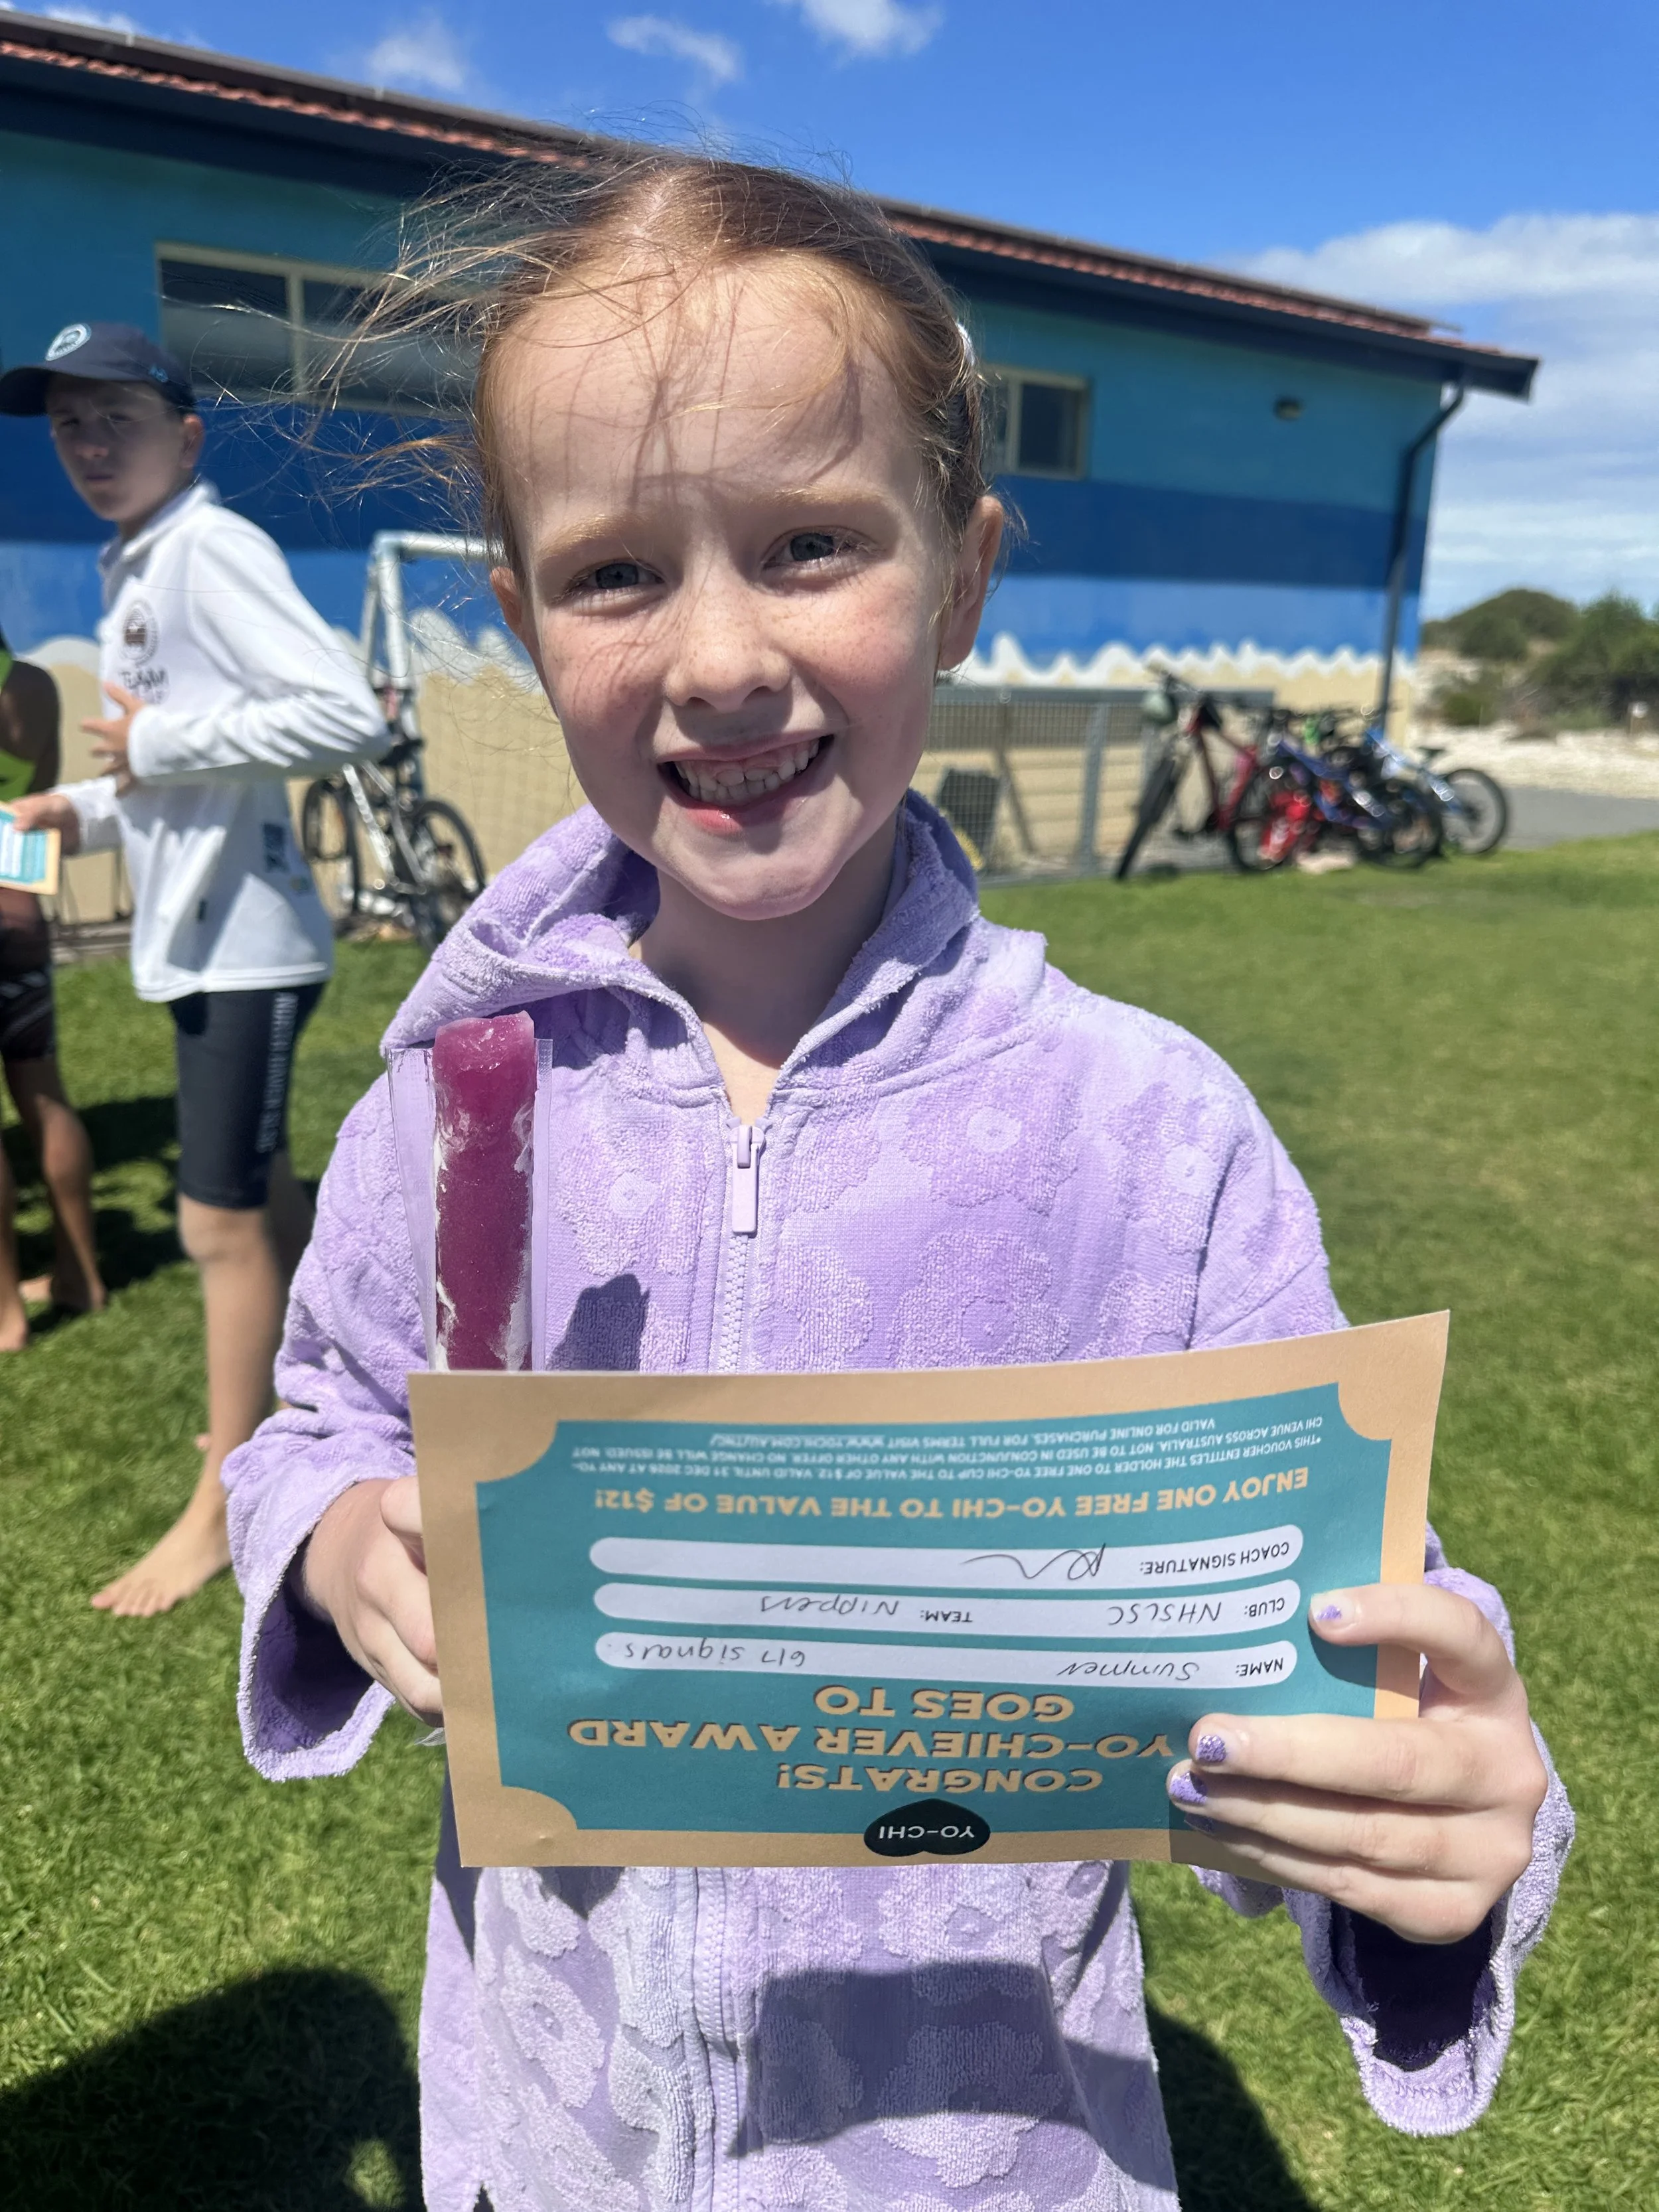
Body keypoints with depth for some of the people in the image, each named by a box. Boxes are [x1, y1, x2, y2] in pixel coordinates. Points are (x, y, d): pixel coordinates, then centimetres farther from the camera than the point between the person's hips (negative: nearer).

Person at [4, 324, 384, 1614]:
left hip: (244, 940, -10)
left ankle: (220, 1509, 10)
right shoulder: (137, 573, 16)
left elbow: (350, 716, -25)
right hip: (197, 933, 10)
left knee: (222, 1223, -3)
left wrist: (163, 740, -18)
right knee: (262, 1198, 19)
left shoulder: (212, 548, -12)